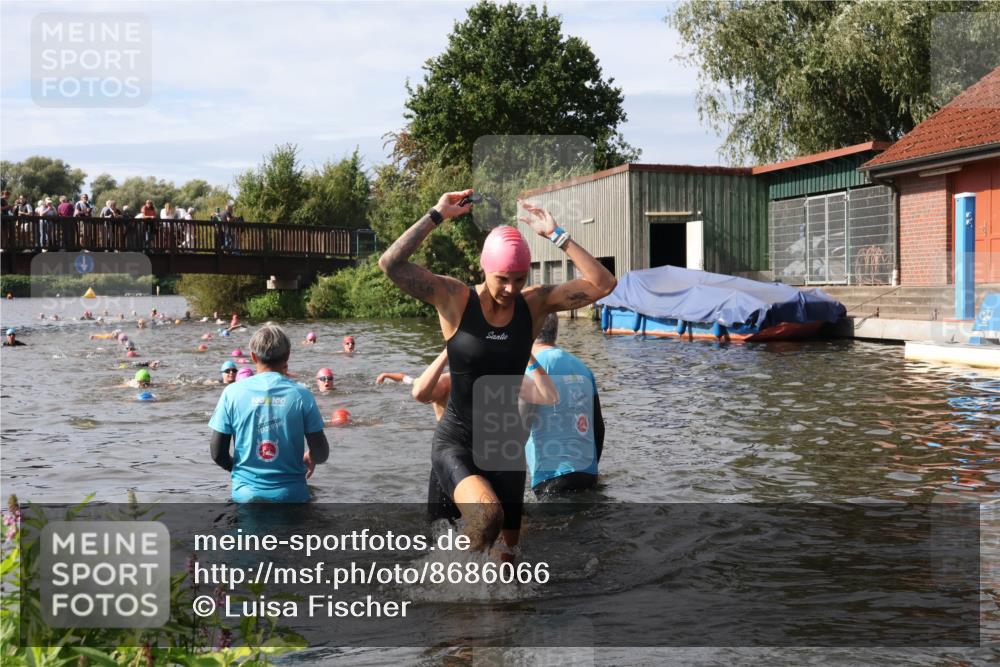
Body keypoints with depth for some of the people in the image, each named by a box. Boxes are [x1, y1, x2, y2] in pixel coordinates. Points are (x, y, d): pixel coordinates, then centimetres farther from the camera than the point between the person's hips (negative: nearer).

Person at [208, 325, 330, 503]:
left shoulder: (232, 393, -5)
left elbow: (218, 454, -5)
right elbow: (321, 453, -5)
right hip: (291, 495, 0)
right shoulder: (301, 395, -6)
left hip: (246, 494, 1)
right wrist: (309, 459, 19)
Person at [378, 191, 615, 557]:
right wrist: (436, 215, -21)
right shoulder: (454, 299, -12)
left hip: (506, 444, 4)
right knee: (486, 515, -32)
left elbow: (603, 284, -9)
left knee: (508, 542, 14)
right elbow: (390, 263, -23)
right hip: (456, 442, -4)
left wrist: (556, 235, -12)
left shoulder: (534, 303, -3)